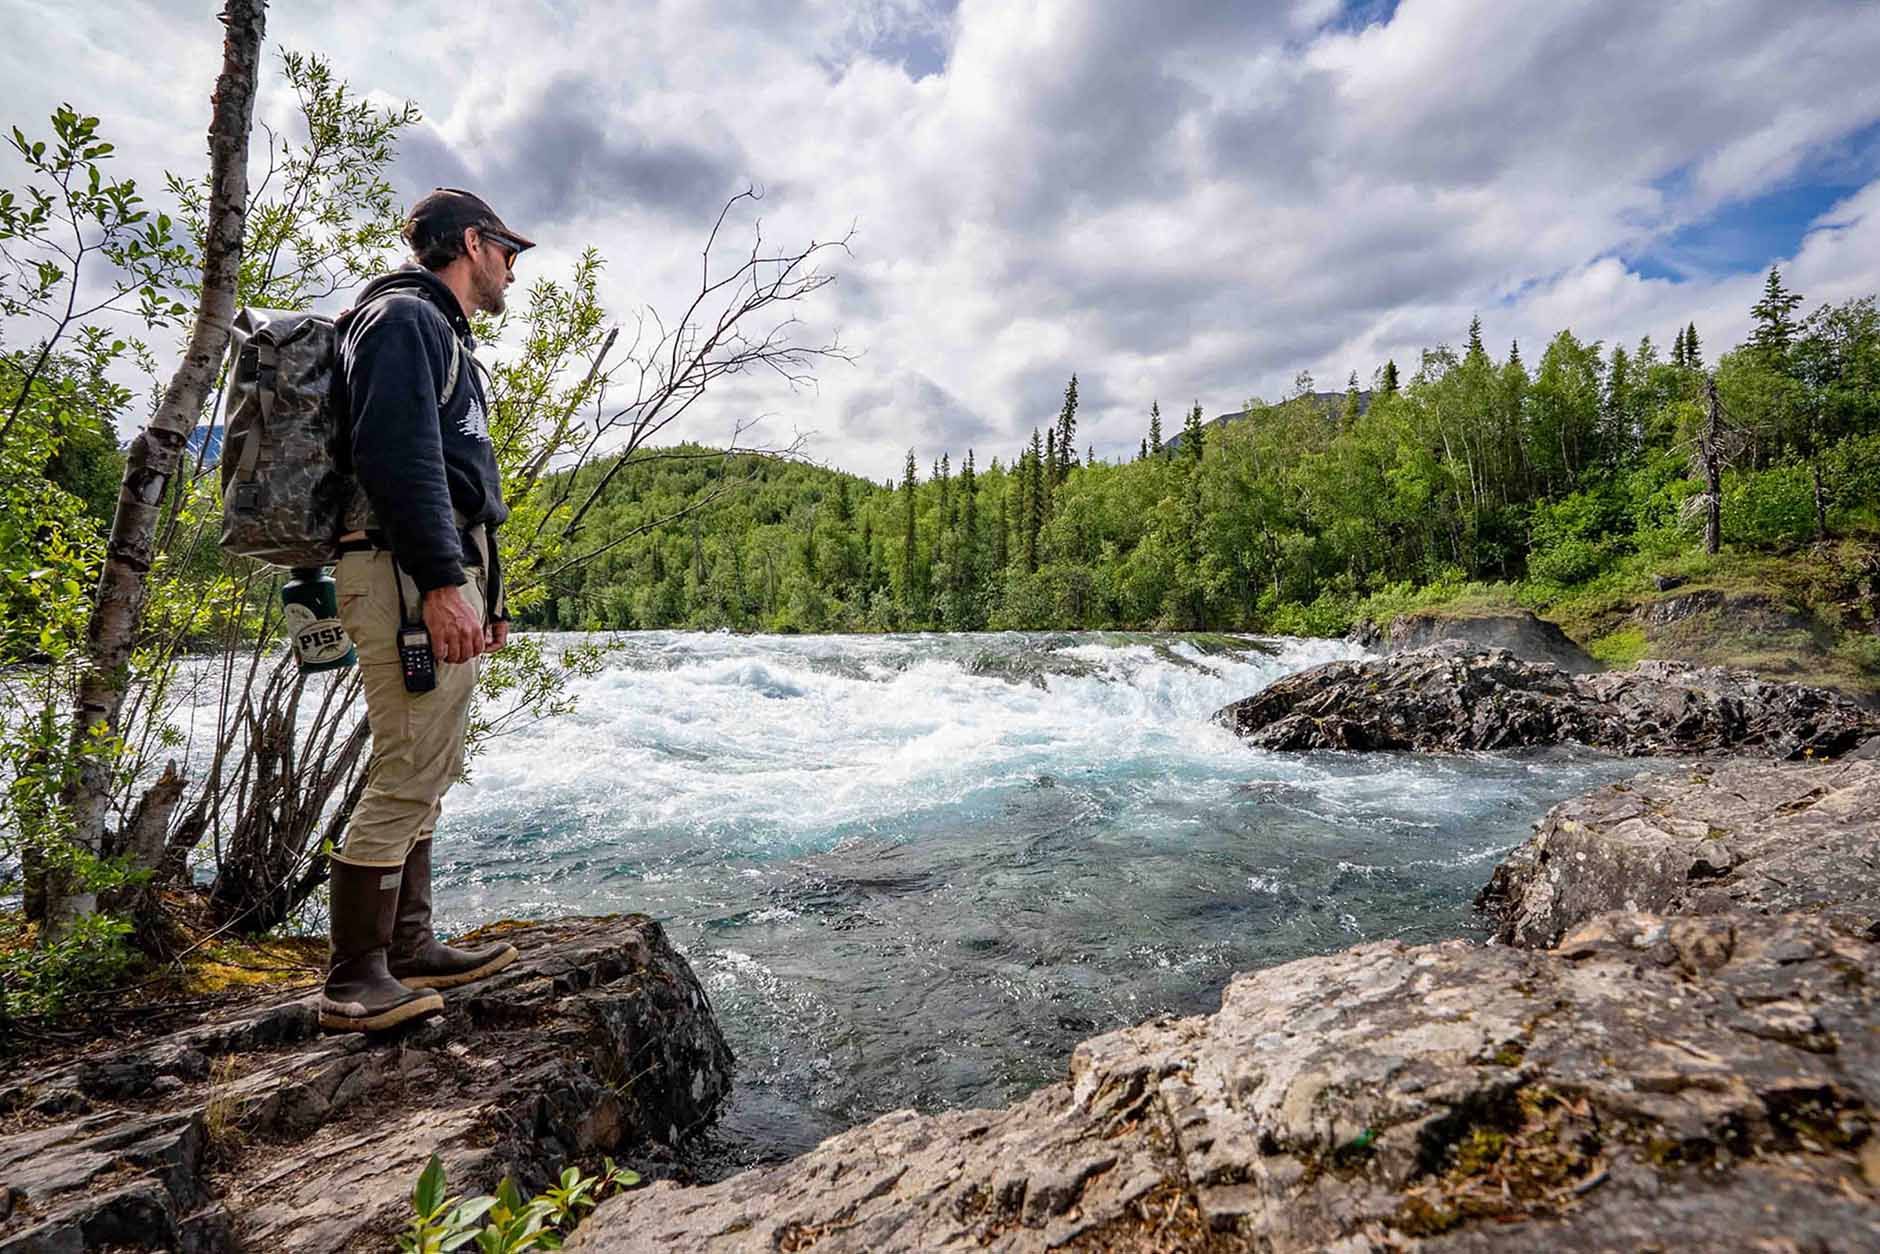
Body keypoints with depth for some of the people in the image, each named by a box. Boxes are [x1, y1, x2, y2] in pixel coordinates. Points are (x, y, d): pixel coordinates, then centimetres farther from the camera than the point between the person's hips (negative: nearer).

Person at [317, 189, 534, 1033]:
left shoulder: (441, 334, 27)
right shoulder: (405, 317, -4)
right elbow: (399, 459, -18)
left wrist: (484, 590, 22)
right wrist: (442, 583, -25)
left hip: (442, 576, 11)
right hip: (409, 579, -11)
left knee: (427, 774, 12)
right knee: (407, 779, -9)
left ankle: (408, 948, 22)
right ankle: (354, 983, 1)